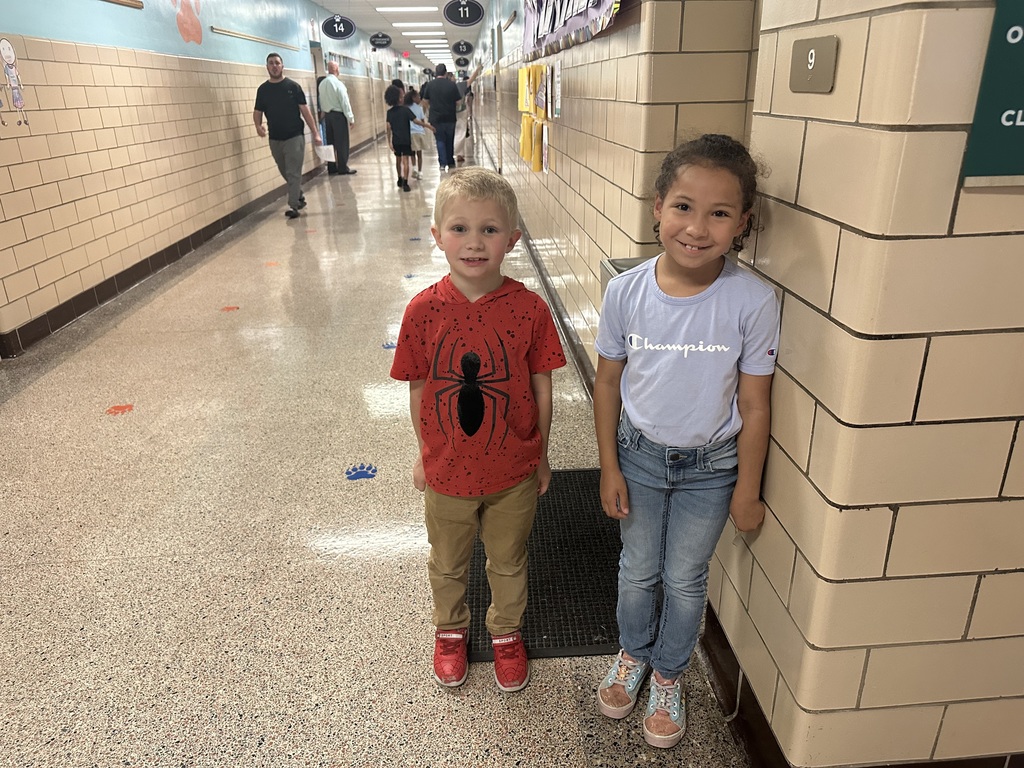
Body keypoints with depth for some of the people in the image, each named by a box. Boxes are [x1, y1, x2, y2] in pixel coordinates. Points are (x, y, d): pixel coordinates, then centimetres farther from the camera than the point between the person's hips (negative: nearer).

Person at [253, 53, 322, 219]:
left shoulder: (293, 86, -3)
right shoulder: (263, 89, 5)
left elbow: (305, 110, -4)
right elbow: (258, 111, 9)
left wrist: (315, 133, -8)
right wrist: (258, 125, -14)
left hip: (295, 136, -4)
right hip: (275, 139, 4)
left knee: (293, 173, -7)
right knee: (286, 173, 13)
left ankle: (293, 205, -6)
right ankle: (300, 197, 32)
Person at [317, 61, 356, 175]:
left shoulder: (322, 84, 6)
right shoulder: (338, 83, -14)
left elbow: (321, 101, 10)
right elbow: (345, 102, -14)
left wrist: (324, 113, 19)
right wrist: (351, 118, -10)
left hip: (327, 115, 7)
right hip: (338, 115, -7)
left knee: (330, 143, 9)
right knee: (342, 143, -1)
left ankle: (331, 169, 12)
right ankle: (343, 168, 0)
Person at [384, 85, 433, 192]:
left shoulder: (389, 112, -1)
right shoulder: (405, 109, -10)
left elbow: (389, 128, -3)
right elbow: (415, 121, -13)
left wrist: (389, 141, 1)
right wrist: (427, 125, -3)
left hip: (396, 140, 4)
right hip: (405, 140, -4)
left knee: (399, 160, 19)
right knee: (405, 160, -4)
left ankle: (400, 180, 33)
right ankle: (405, 183, -12)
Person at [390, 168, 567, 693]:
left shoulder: (529, 309, -16)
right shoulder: (424, 310, -15)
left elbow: (541, 387, -6)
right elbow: (419, 389, -4)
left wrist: (540, 456, 2)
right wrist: (424, 454, 5)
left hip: (513, 472, 0)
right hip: (447, 472, 1)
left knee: (508, 563, 22)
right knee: (447, 565, 24)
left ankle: (506, 633, 50)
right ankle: (450, 631, 53)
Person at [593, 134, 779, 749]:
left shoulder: (753, 301, -22)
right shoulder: (626, 292, -17)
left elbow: (754, 405, -12)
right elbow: (608, 382, -5)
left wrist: (747, 491, -5)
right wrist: (610, 467, -2)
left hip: (711, 468, -1)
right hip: (640, 456, 1)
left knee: (685, 578, 18)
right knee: (638, 571, 21)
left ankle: (669, 674, 46)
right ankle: (633, 654, 51)